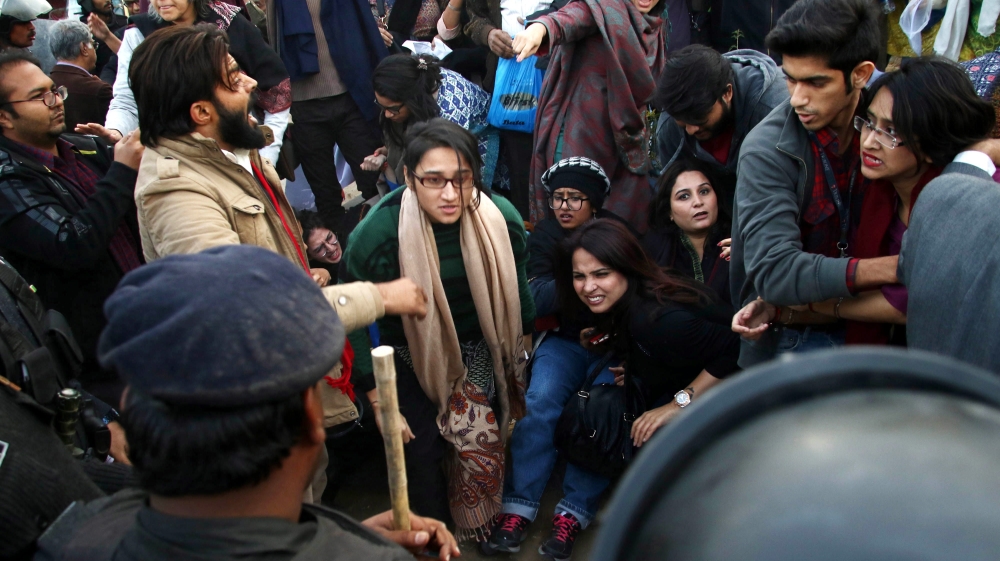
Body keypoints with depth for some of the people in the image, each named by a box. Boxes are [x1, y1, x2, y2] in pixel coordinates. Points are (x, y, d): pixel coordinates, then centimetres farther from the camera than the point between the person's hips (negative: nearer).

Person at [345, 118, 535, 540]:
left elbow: (516, 289, 1)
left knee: (478, 438, -1)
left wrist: (524, 345, 13)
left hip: (480, 346, 2)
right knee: (421, 448, -8)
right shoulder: (376, 236, -28)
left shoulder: (501, 218, -19)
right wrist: (379, 403, -13)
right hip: (414, 356, -2)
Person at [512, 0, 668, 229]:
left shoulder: (656, 28, 13)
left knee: (630, 215, 9)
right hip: (580, 133, -7)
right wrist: (540, 27, -51)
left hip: (626, 139, 7)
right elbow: (569, 19, -30)